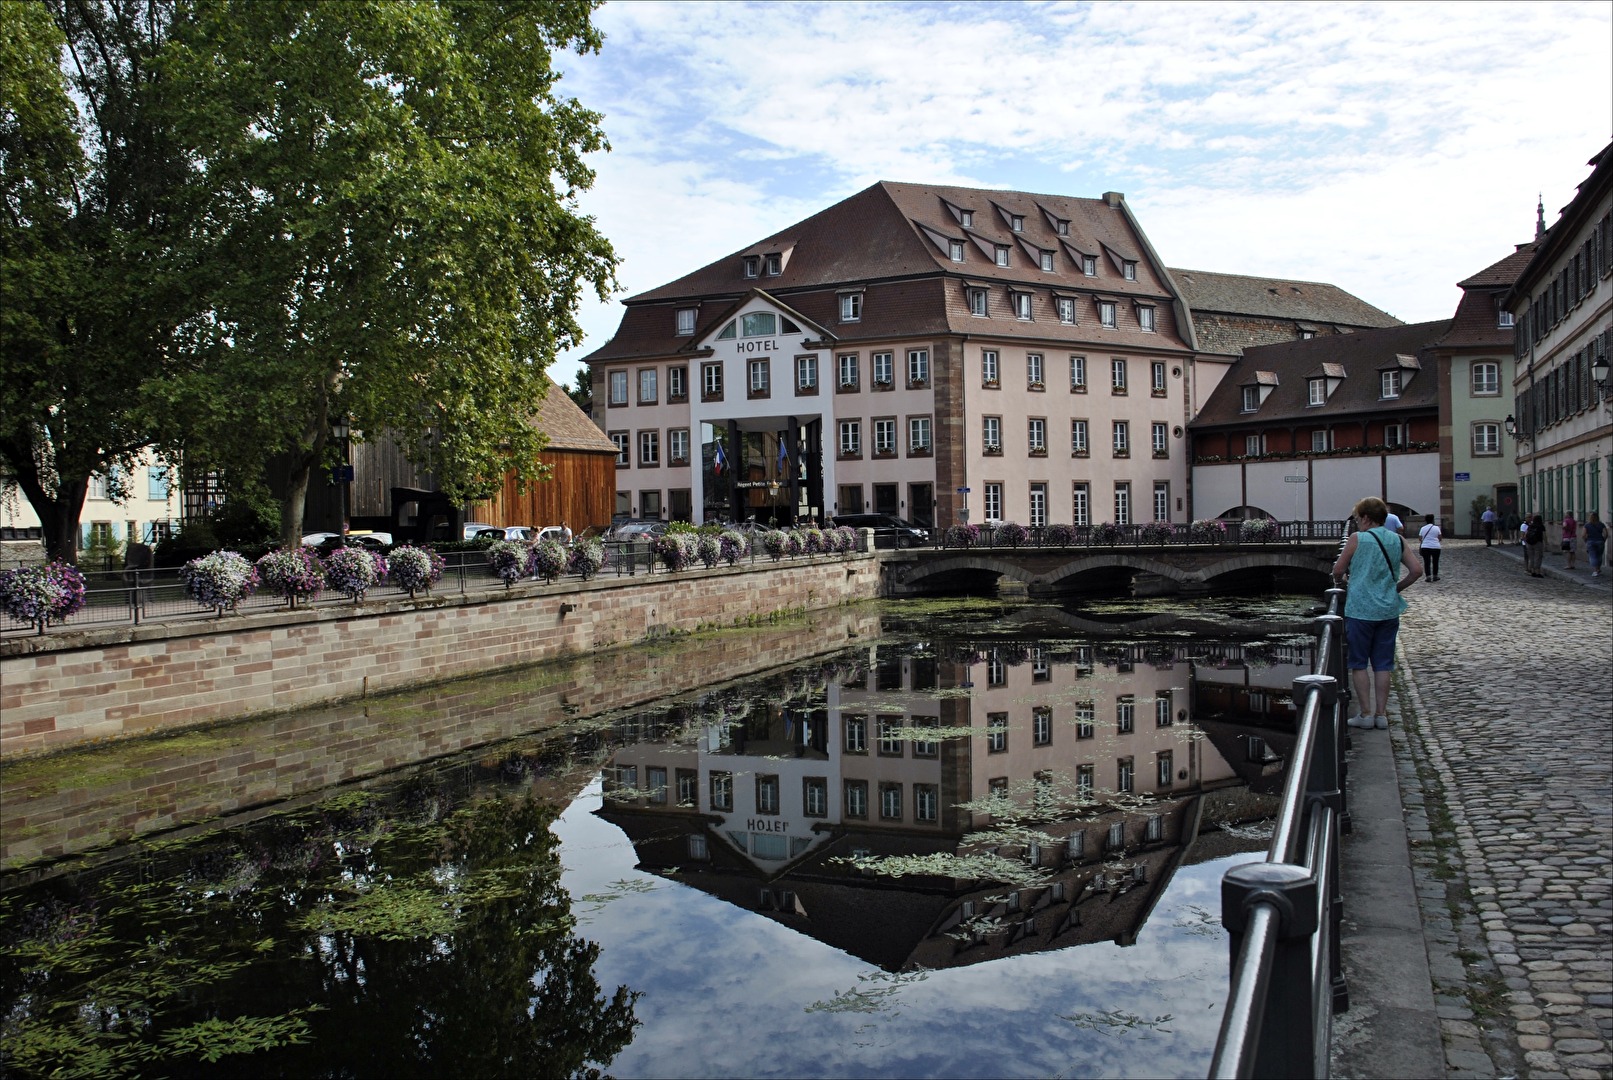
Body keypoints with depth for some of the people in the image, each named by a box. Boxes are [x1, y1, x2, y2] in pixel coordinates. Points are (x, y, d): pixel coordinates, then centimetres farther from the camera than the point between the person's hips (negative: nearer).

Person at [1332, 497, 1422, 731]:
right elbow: (1417, 570, 1)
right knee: (1383, 664, 9)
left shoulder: (1357, 539, -6)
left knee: (1359, 663, 5)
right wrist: (1397, 588, 13)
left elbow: (1338, 571, -4)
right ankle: (1381, 713, 10)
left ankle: (1365, 714, 3)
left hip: (1360, 610, -4)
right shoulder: (1398, 540, 6)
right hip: (1389, 610, 4)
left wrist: (1341, 577, 18)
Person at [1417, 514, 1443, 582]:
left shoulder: (1423, 528, 3)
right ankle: (1435, 576, 19)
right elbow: (1439, 538, 2)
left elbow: (1420, 538, 5)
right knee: (1435, 562, 13)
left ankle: (1428, 576, -7)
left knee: (1427, 562, 2)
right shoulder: (1436, 528, -1)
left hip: (1425, 547, 0)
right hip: (1435, 547, 0)